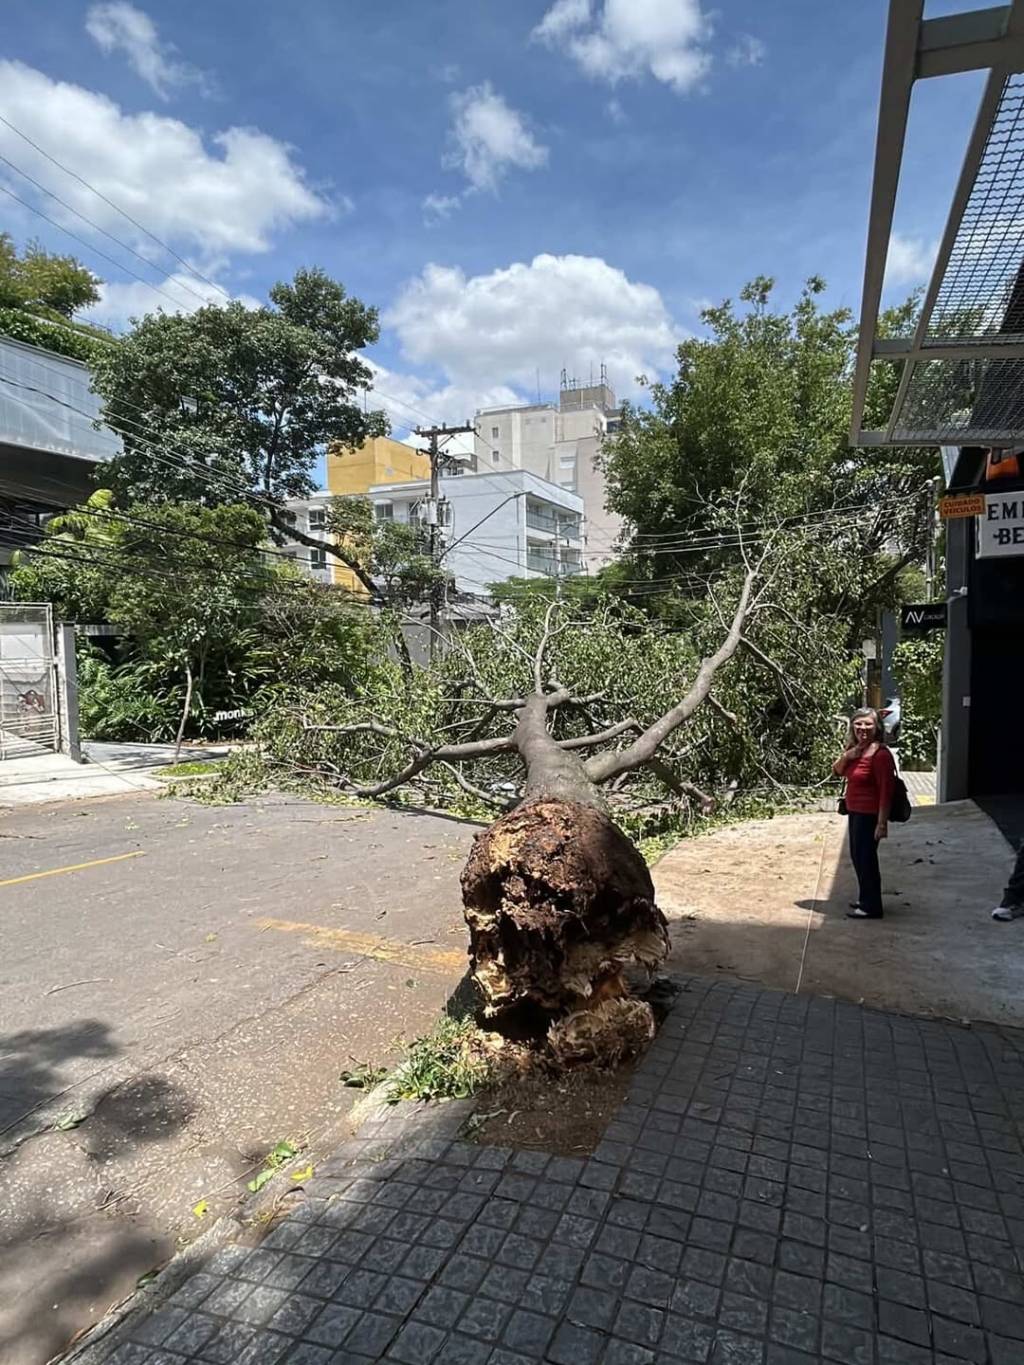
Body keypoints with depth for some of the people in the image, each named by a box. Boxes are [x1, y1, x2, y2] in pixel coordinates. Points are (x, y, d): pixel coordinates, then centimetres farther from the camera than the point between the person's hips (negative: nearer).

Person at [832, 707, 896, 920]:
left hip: (869, 815, -9)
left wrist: (882, 822, -22)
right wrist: (845, 756, -8)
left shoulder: (880, 754, -20)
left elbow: (886, 791, -21)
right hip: (855, 812, 9)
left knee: (866, 858, 0)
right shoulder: (855, 749, 6)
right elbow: (837, 772, 12)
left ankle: (872, 907, 14)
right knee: (857, 856, 19)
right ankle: (865, 898, 35)